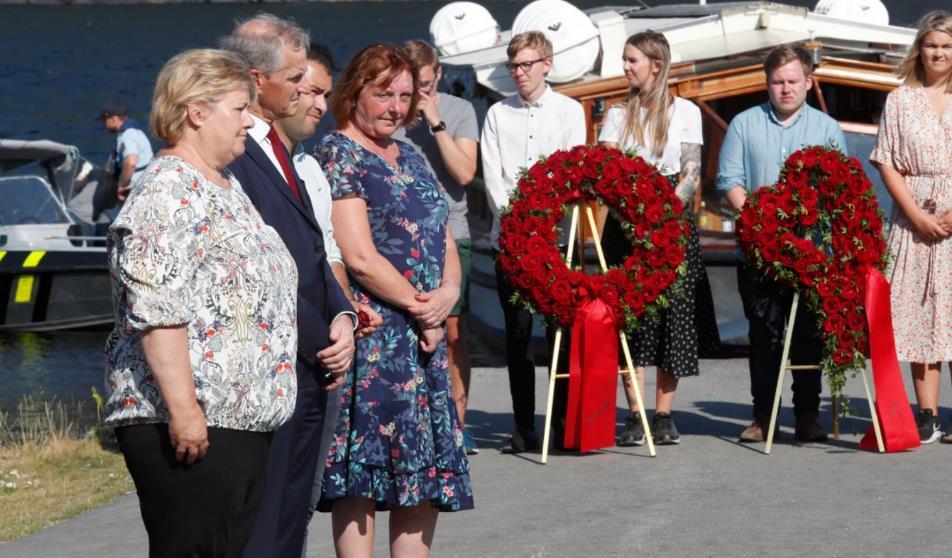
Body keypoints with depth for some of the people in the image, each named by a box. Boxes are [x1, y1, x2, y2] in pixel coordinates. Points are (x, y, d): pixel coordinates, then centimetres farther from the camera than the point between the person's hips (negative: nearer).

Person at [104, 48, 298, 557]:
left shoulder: (227, 187, 20)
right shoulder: (166, 191, -12)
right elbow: (155, 310, -21)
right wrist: (183, 408, -25)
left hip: (246, 420, 10)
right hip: (189, 424, -10)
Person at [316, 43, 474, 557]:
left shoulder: (411, 159, 18)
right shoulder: (337, 154, -7)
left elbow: (442, 237, 16)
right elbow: (359, 256, -14)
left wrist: (449, 292, -6)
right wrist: (421, 310, -8)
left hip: (425, 338, 8)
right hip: (371, 335, -8)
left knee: (429, 467, 7)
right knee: (360, 473, -8)